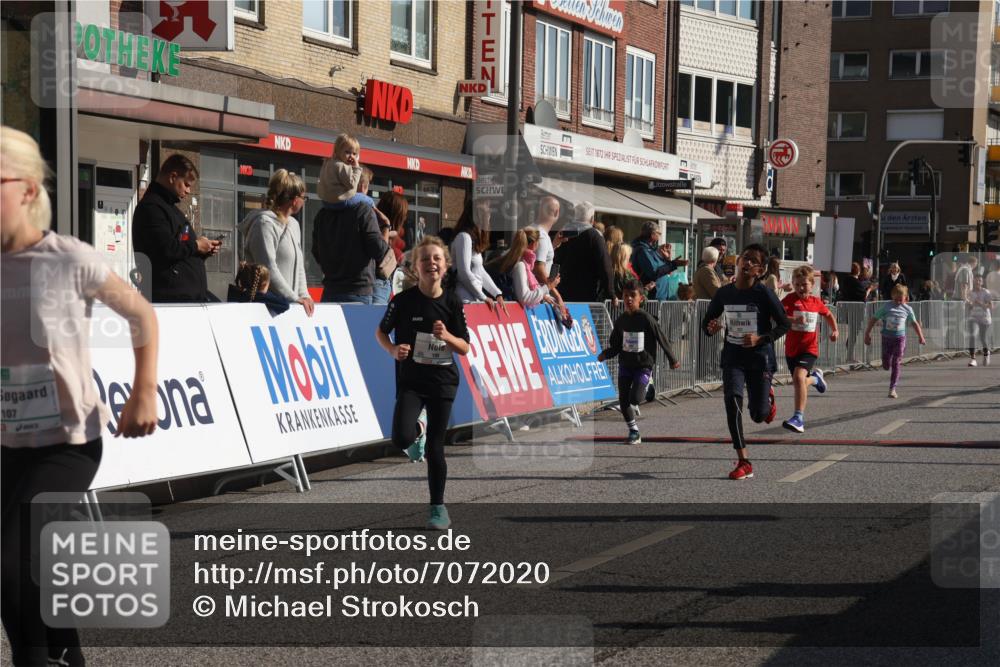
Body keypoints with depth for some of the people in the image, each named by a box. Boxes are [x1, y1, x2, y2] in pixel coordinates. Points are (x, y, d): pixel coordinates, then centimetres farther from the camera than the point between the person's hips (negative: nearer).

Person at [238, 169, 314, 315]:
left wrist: (304, 295, 8)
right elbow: (268, 269, -17)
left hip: (290, 304, 8)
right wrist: (294, 299, -14)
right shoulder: (265, 223, -10)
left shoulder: (294, 225, 18)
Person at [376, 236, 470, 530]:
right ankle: (414, 436, 19)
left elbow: (465, 348, 0)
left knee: (435, 448, 2)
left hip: (443, 381, 1)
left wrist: (446, 336, -20)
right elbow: (381, 331, 6)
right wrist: (393, 349, -14)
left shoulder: (452, 302, -3)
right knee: (401, 438, -20)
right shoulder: (403, 300, -7)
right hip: (410, 379, -1)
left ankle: (438, 507, 18)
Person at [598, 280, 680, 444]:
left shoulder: (646, 319, -13)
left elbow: (662, 339, -6)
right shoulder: (621, 320, 1)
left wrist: (672, 360, 0)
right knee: (623, 401, 2)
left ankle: (646, 389, 17)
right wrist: (605, 354, -10)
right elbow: (615, 346, 8)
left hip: (644, 364, -5)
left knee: (634, 398, -18)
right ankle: (634, 431, 18)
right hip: (625, 364, 5)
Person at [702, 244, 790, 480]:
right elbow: (707, 321, 12)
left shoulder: (764, 294, -11)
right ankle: (743, 463, -11)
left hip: (760, 356, -2)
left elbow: (784, 325, -6)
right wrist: (711, 328, -13)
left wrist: (760, 338, -21)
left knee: (758, 415, 0)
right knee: (733, 402, -17)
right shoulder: (724, 293, -1)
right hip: (732, 356, 2)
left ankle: (768, 396, 40)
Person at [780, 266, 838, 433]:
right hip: (791, 348, 2)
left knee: (799, 377, -25)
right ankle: (815, 377, 52)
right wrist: (793, 320, -38)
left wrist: (835, 330, 13)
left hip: (809, 348, -2)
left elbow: (828, 314, 24)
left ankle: (799, 418, -23)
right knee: (800, 382, 16)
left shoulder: (816, 302, 2)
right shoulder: (790, 299, -7)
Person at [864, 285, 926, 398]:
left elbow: (915, 323, 13)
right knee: (886, 365, 3)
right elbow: (874, 319, 0)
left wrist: (921, 337, 11)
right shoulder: (886, 306, -3)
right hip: (886, 337, 0)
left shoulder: (907, 309, 2)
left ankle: (892, 389, -1)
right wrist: (867, 333, -3)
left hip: (900, 338, 0)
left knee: (896, 364, -5)